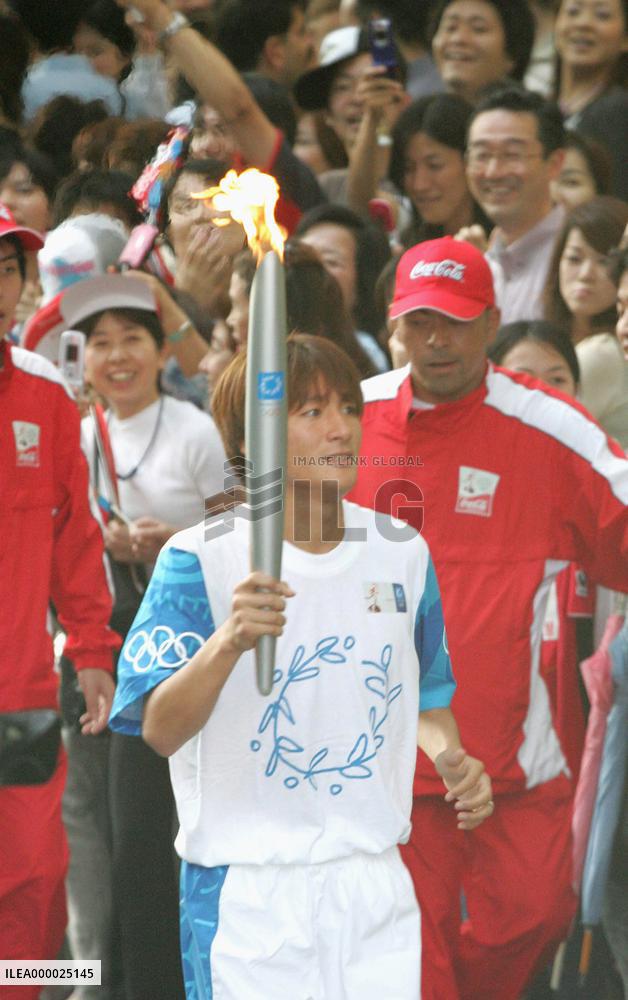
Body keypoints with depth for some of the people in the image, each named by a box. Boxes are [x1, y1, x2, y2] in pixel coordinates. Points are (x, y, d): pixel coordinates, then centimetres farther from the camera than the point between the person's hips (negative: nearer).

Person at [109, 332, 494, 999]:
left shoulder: (401, 554, 7)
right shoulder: (200, 561, -9)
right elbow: (160, 731, -19)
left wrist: (451, 759, 0)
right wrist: (228, 643, -36)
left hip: (377, 886, 4)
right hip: (246, 890, -4)